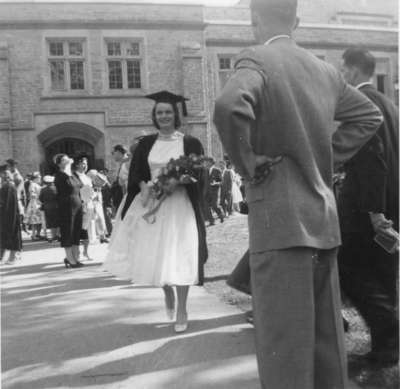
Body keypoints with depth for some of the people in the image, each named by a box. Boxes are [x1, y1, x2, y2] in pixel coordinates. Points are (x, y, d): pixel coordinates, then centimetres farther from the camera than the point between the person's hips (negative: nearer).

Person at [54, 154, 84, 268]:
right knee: (68, 233, -2)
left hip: (78, 205, 8)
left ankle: (75, 257, 15)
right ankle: (70, 260, 2)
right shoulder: (59, 175, -5)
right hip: (67, 206, -8)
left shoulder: (73, 175, 18)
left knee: (77, 232, 8)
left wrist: (81, 203, 18)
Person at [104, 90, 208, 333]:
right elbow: (136, 173, 8)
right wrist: (144, 187, -13)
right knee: (151, 255, 4)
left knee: (179, 256, -5)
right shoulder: (146, 143, 10)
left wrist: (176, 182, -22)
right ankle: (168, 291, 35)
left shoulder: (190, 143, 0)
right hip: (151, 203, 3)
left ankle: (182, 310, 9)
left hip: (179, 204, -3)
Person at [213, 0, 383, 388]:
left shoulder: (255, 60, -9)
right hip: (323, 218, 7)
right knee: (326, 337, 17)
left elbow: (228, 107, -29)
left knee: (283, 345, 0)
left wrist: (248, 164, -13)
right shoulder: (325, 70, 11)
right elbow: (369, 115, 22)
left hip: (281, 221, -7)